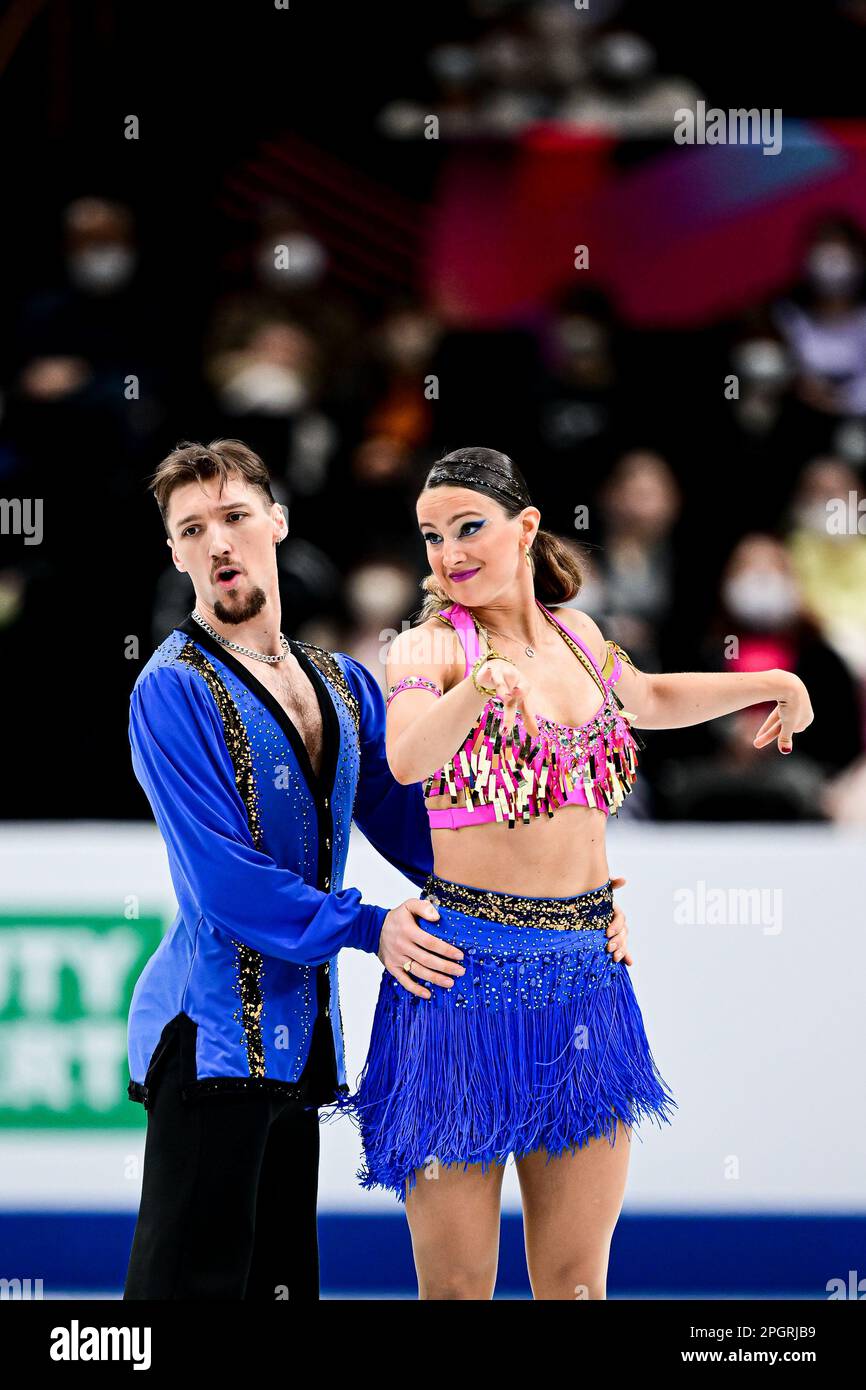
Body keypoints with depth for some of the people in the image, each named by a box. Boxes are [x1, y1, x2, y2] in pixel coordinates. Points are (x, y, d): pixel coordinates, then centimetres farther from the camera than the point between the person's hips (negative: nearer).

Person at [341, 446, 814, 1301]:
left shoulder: (576, 636, 11)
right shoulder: (429, 648, -5)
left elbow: (649, 700, 36)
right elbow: (406, 759, -28)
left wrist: (769, 683, 30)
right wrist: (481, 683, -44)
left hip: (585, 972, 5)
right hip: (467, 969, -5)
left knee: (576, 1280, 6)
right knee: (456, 1284, -3)